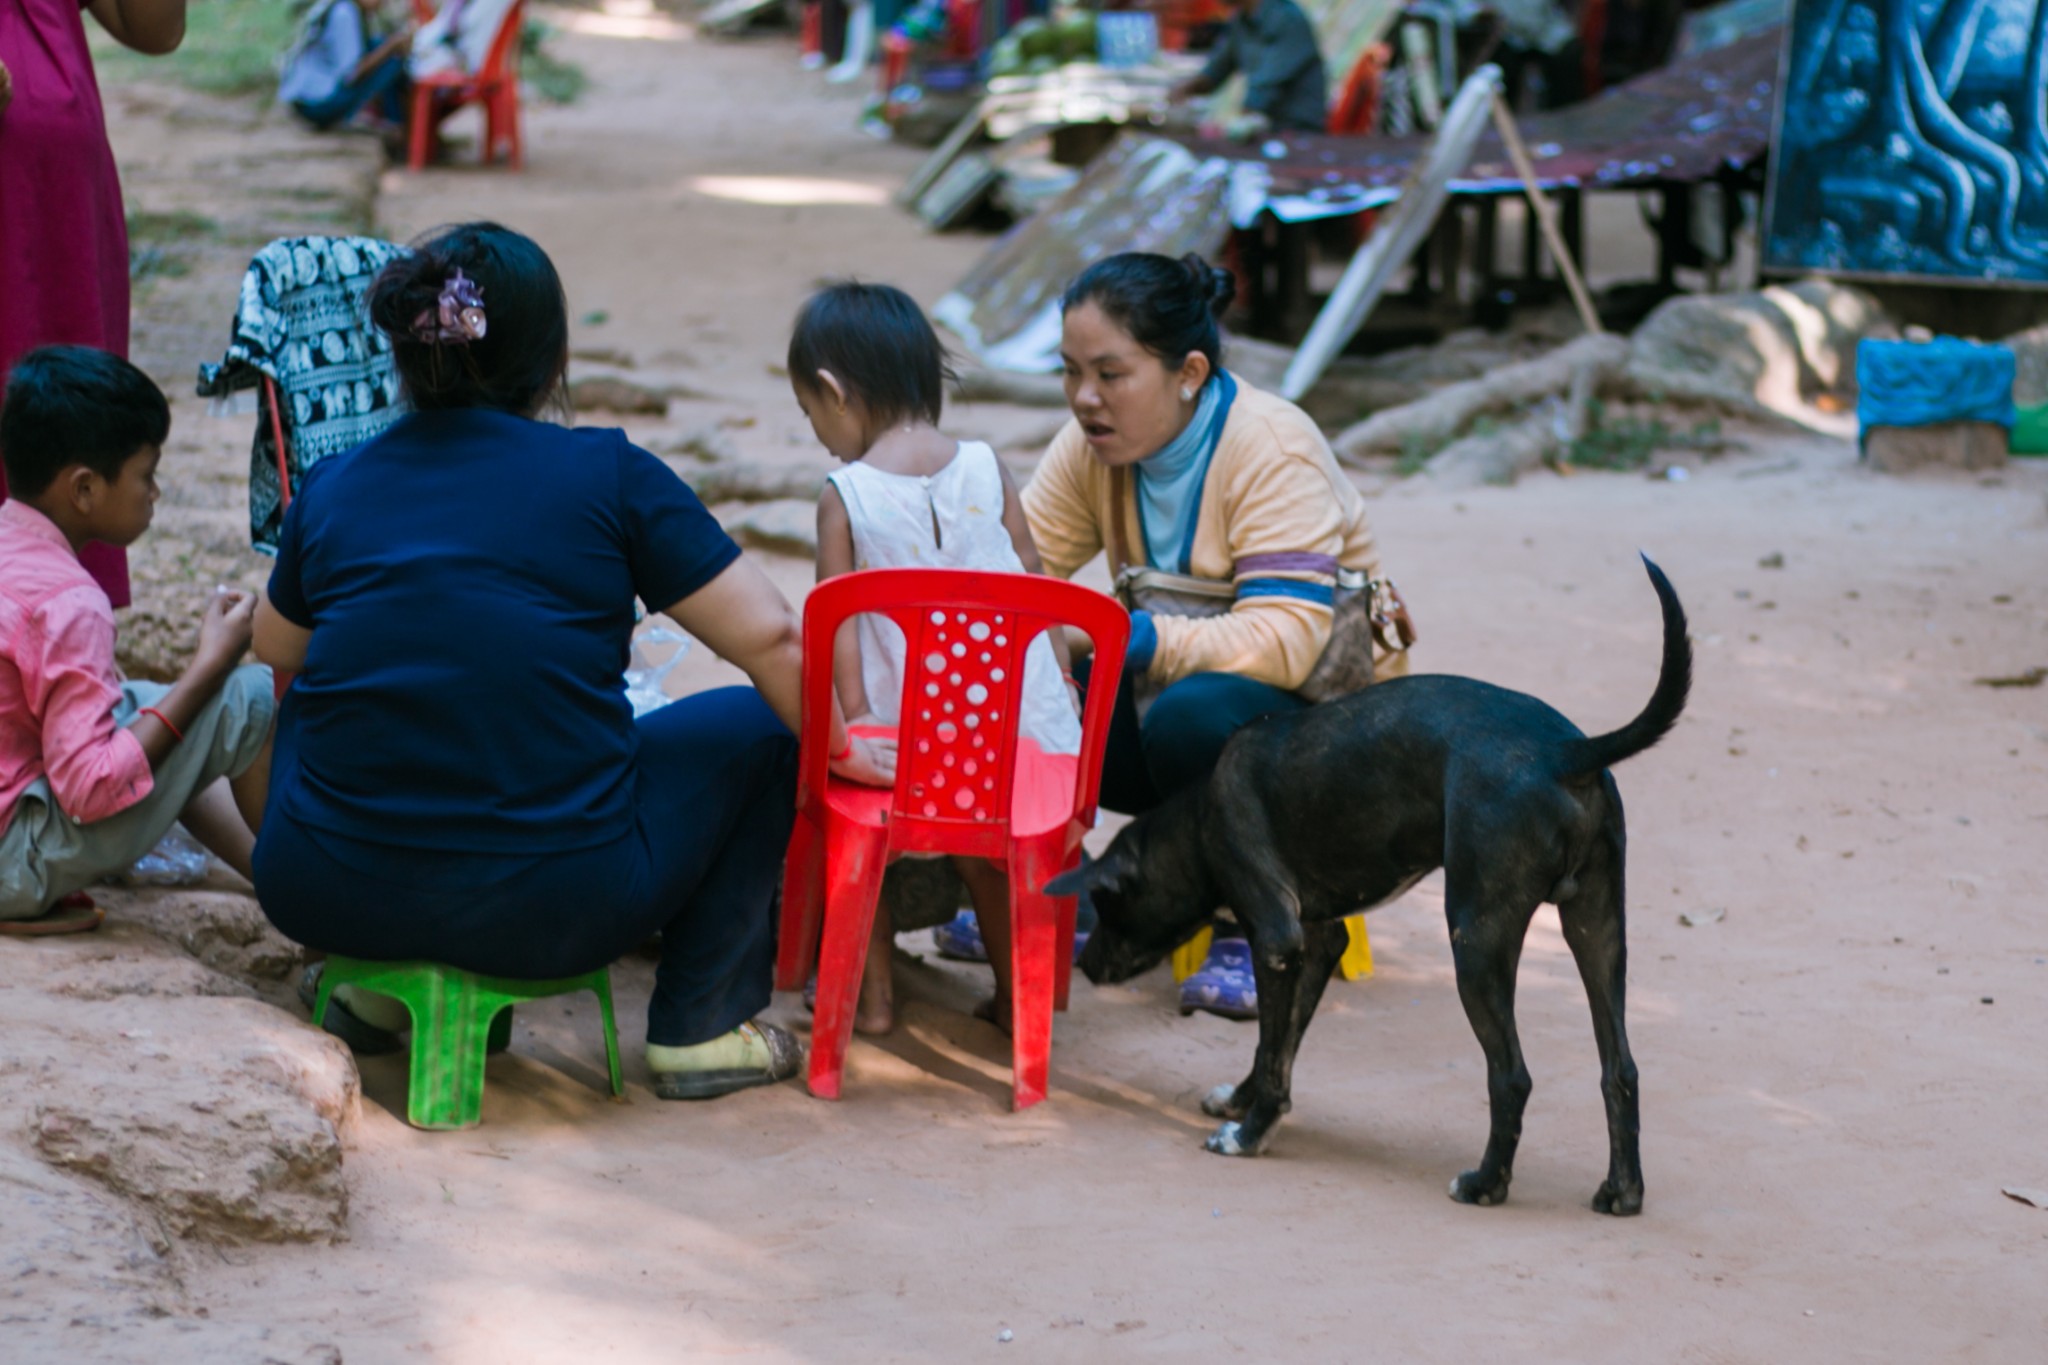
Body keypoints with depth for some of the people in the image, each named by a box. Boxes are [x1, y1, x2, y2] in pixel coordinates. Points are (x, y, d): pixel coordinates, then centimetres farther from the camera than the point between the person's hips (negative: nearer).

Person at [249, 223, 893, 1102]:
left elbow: (275, 652, 27)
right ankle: (699, 1027, 19)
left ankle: (376, 990, 28)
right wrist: (837, 748, 17)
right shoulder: (607, 476, -2)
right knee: (758, 726, 18)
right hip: (549, 918, -3)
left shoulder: (331, 489, 8)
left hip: (329, 898, 4)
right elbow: (772, 643, -2)